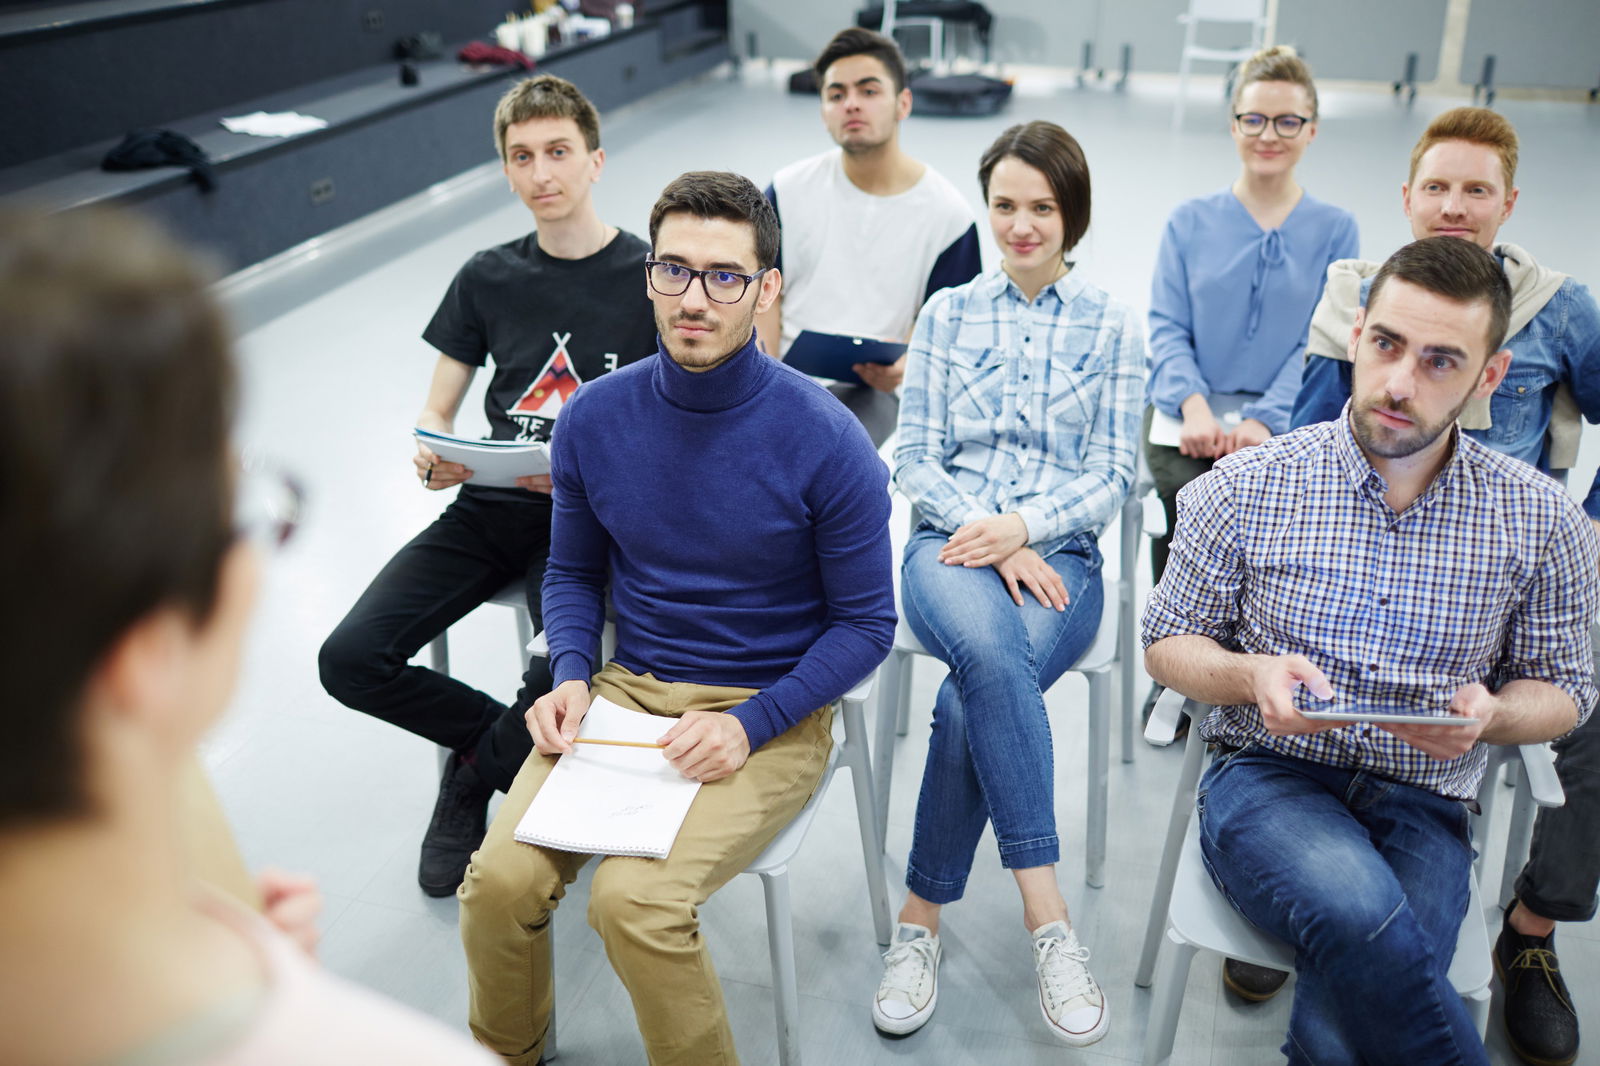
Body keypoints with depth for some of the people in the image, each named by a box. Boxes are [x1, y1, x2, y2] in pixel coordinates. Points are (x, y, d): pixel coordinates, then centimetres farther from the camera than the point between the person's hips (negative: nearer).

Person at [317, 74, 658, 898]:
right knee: (350, 660, -12)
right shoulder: (488, 279, 10)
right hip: (489, 508, 4)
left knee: (567, 675, -29)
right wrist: (431, 458, -11)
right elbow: (435, 412, 13)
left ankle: (473, 778, 6)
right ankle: (503, 735, 13)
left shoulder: (650, 277, -2)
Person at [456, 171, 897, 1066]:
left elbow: (866, 624, -6)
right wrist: (573, 677, -5)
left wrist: (747, 725, -17)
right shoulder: (596, 417, -1)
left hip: (769, 715, -3)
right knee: (501, 878, -16)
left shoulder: (824, 439, -13)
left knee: (634, 897, -25)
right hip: (627, 691, 4)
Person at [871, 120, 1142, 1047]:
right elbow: (916, 458, 7)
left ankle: (922, 917, -18)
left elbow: (1113, 475, 4)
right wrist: (988, 538, -10)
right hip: (952, 544, 0)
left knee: (974, 697, -32)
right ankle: (1047, 913, -31)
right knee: (990, 651, -36)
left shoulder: (1113, 328, 10)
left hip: (1059, 556, 0)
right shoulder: (948, 313, 13)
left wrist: (1021, 527, -14)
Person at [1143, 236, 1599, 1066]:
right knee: (1360, 912, -35)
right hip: (1266, 778, 0)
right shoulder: (1244, 489, -1)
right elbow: (1167, 644, 8)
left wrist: (1492, 714, -10)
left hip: (1424, 805, 1)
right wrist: (1252, 677, -14)